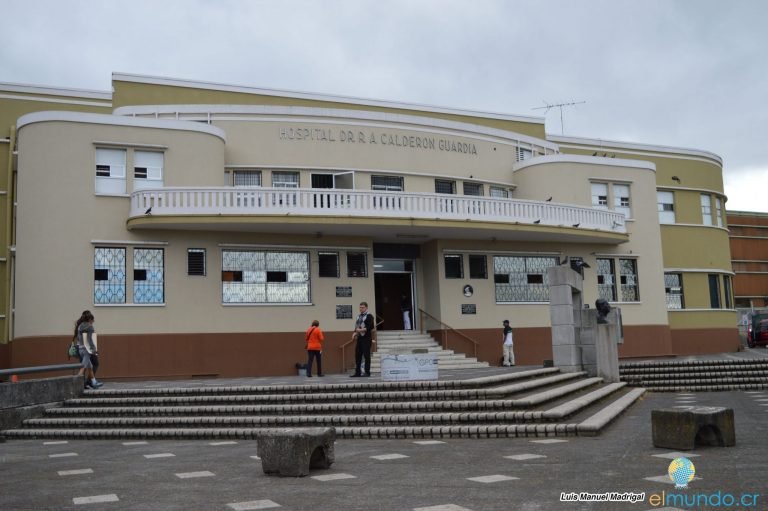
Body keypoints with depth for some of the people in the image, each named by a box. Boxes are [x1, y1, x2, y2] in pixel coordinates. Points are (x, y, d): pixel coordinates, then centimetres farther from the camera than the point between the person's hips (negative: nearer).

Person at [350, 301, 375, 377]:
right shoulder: (359, 316, 18)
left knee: (366, 355, -6)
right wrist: (355, 333, 3)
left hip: (366, 338, -8)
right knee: (357, 355, 7)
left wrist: (361, 330, -17)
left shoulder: (369, 316, -5)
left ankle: (367, 372, 0)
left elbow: (371, 327, -15)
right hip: (359, 338, 8)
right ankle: (357, 372, 11)